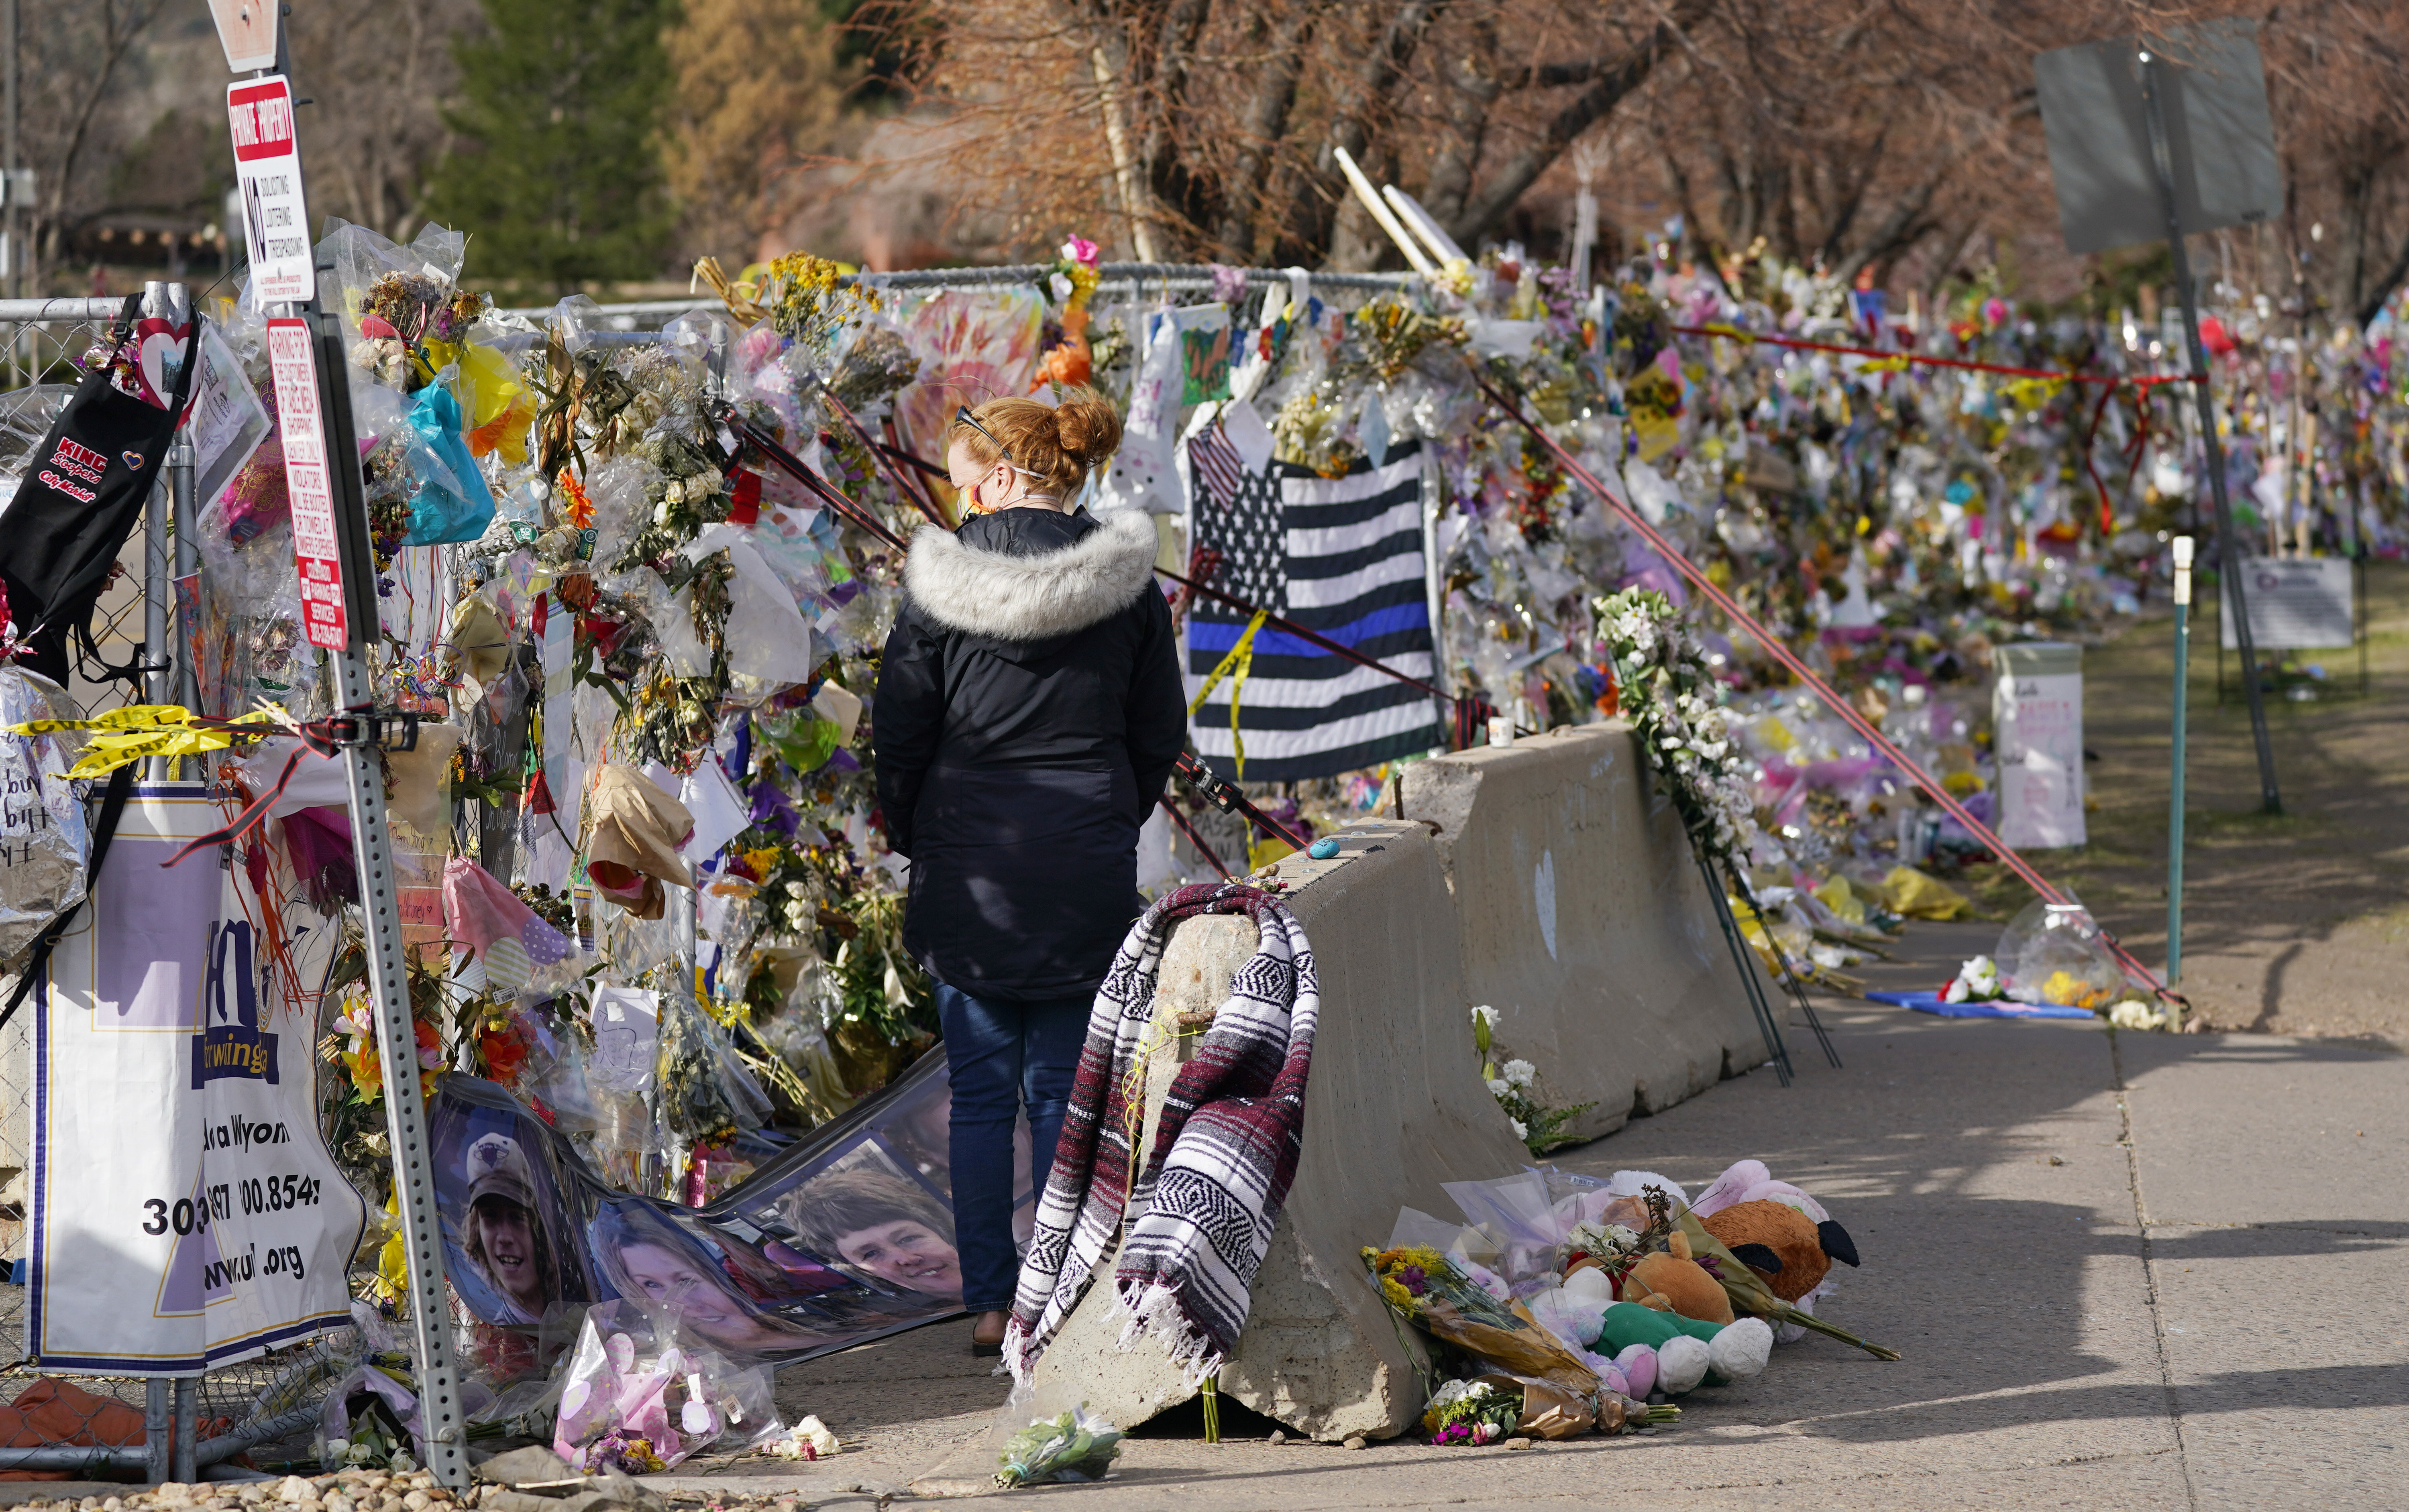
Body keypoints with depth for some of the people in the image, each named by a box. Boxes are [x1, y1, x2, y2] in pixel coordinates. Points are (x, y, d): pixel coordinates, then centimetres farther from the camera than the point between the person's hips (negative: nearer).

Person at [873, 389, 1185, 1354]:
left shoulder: (942, 579, -7)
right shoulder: (1127, 583, -1)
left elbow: (900, 730, -2)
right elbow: (1161, 734, 6)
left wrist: (912, 837, 13)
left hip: (968, 867, -1)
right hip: (1088, 873, 1)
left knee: (980, 1093, 7)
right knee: (1066, 1092, 7)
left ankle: (988, 1303, 7)